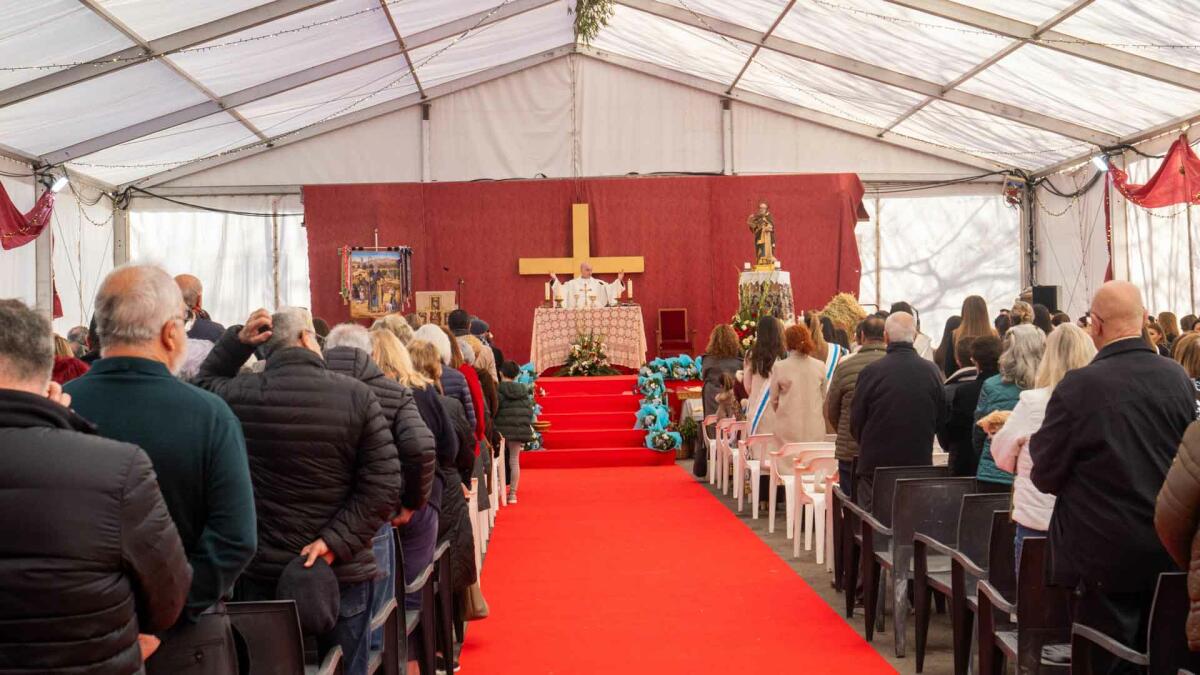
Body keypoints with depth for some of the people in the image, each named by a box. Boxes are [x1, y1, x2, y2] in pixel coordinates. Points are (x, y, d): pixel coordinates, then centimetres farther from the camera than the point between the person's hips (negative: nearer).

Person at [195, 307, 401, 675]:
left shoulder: (240, 395, -5)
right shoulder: (356, 395, -10)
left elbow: (203, 383, 21)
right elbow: (383, 484, -15)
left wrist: (237, 340, 8)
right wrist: (336, 541, -16)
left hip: (261, 571, 2)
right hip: (341, 573, -2)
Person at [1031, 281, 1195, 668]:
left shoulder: (1078, 387, -18)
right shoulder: (1179, 379, -5)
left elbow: (1045, 478, -9)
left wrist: (1036, 440, 9)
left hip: (1104, 557, -5)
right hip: (1168, 551, 5)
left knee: (1103, 660, 6)